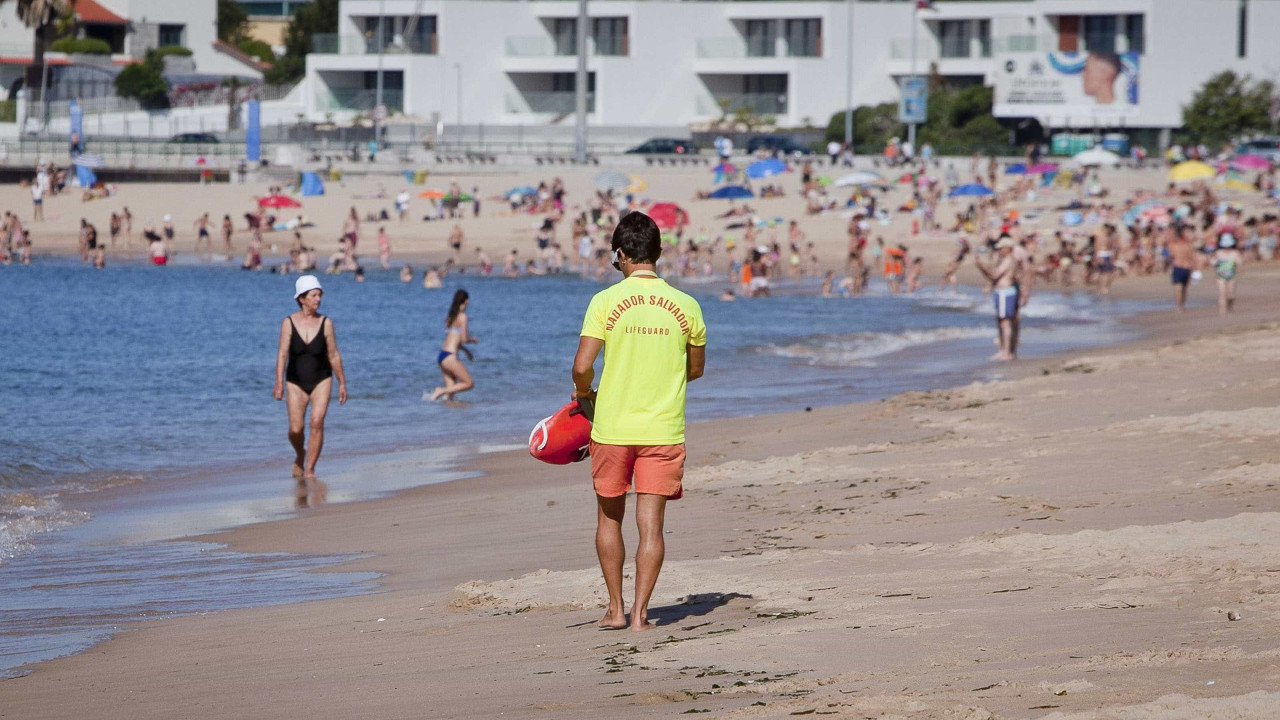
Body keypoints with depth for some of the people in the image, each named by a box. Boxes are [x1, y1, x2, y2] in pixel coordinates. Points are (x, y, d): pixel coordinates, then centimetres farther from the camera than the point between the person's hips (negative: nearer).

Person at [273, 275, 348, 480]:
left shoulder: (325, 323, -4)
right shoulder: (289, 323, -6)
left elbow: (334, 355, 2)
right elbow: (282, 354, -9)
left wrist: (342, 383, 4)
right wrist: (279, 383, -18)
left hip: (321, 381, 0)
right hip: (296, 382, 0)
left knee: (317, 422, -17)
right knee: (295, 430, -4)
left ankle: (310, 469, -7)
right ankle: (300, 455, 30)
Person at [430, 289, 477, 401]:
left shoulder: (449, 317, 16)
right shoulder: (462, 316, -8)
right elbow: (464, 339, -12)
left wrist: (465, 350, 31)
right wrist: (473, 339, 9)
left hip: (441, 356, 8)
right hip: (450, 357, -8)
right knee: (469, 383, 2)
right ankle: (442, 391, -12)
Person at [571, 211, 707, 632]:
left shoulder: (606, 301, -8)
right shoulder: (685, 306, 0)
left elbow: (582, 366, -12)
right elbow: (696, 369, 13)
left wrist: (584, 392, 9)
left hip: (612, 427, -1)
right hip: (664, 428, 1)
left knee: (609, 518, 15)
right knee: (651, 525, 3)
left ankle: (616, 609, 18)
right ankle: (640, 612, -2)